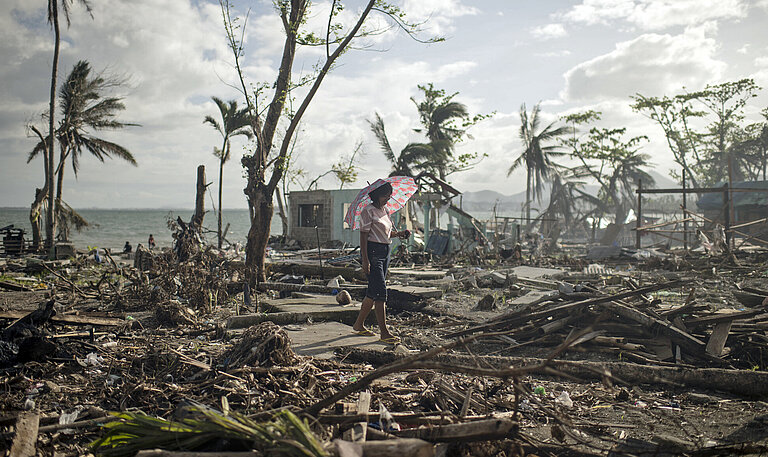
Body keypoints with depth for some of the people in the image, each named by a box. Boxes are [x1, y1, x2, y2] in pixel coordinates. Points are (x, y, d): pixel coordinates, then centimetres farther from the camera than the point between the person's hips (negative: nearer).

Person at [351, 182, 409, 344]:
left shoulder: (384, 211, 16)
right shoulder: (368, 211, -10)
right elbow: (363, 236, -15)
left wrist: (399, 233, 5)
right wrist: (365, 260, -20)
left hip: (385, 252, 9)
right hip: (373, 251, -9)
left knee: (373, 291, 12)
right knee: (380, 291, -12)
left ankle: (359, 324, 24)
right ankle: (384, 332, -9)